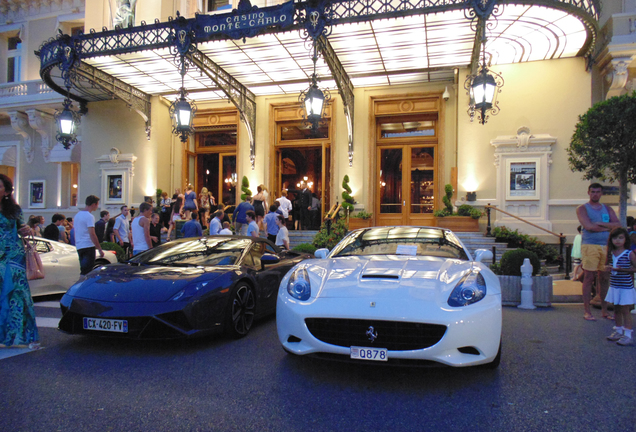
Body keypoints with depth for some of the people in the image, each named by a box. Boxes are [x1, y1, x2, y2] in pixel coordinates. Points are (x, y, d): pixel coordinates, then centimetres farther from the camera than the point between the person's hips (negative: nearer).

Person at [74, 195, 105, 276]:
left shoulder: (77, 215, 15)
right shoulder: (89, 216, -12)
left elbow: (75, 232, 21)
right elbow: (92, 234, -19)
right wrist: (100, 249, -17)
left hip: (79, 246, 9)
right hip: (88, 246, -9)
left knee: (83, 269, 15)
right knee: (87, 272, -8)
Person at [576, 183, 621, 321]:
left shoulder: (607, 209, 18)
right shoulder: (582, 209, 4)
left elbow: (618, 225, 3)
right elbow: (589, 226, -12)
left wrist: (600, 224, -10)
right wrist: (608, 227, -2)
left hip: (606, 246, 5)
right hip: (590, 246, -5)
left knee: (604, 279, 7)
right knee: (589, 278, -5)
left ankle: (604, 311, 15)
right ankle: (587, 311, 0)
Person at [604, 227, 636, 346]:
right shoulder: (611, 253, 5)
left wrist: (622, 269, -21)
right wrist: (609, 268, -6)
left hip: (626, 287, -6)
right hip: (614, 286, 6)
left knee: (625, 310, -3)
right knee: (616, 309, 15)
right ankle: (618, 331, 26)